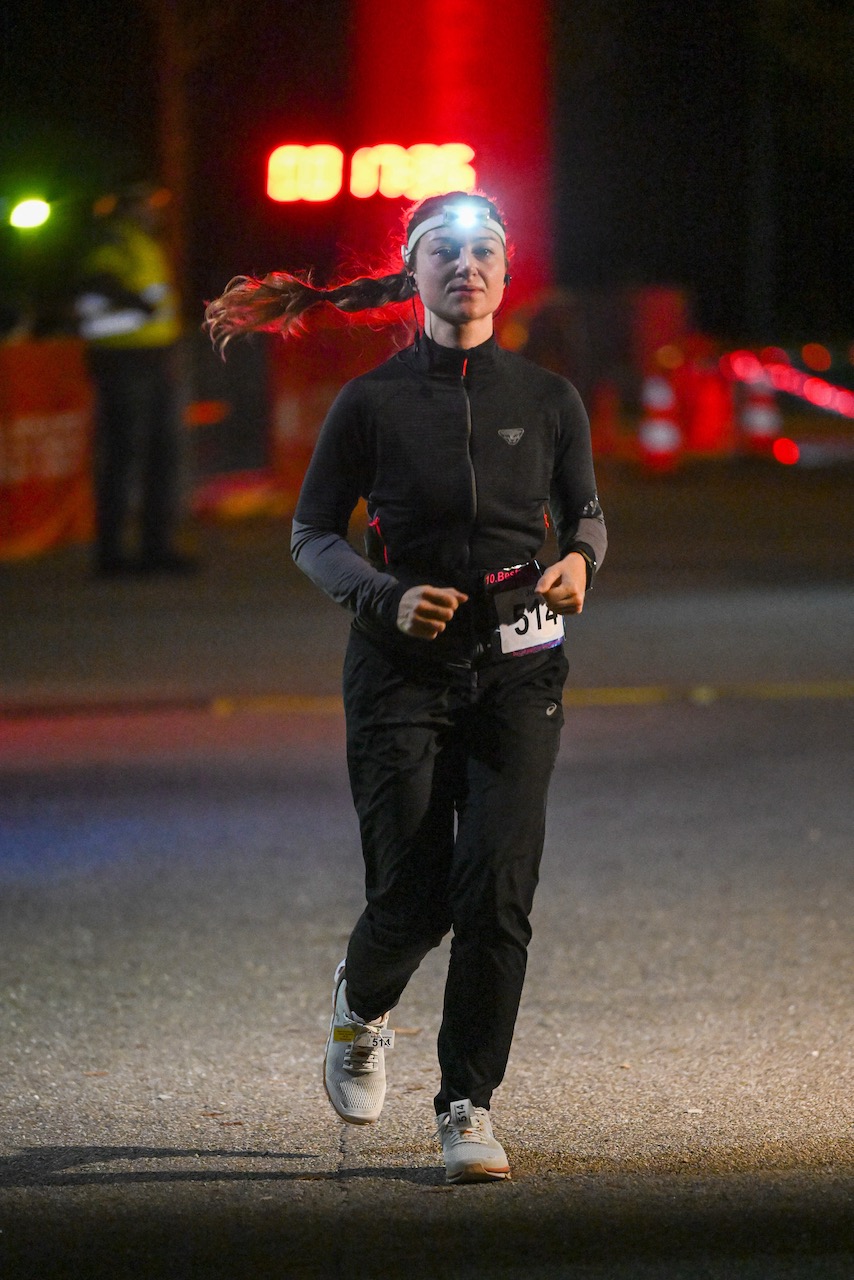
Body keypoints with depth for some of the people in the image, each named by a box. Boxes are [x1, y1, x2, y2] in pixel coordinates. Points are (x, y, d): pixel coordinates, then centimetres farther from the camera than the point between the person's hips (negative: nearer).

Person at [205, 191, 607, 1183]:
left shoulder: (547, 398, 6)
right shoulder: (373, 403, 0)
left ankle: (468, 1104, 2)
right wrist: (387, 596, -13)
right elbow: (312, 534, 5)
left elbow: (584, 513, 17)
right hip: (403, 665, -1)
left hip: (516, 665, 1)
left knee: (497, 892, -10)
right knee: (412, 896, -4)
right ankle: (362, 1006, 32)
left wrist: (579, 560, -6)